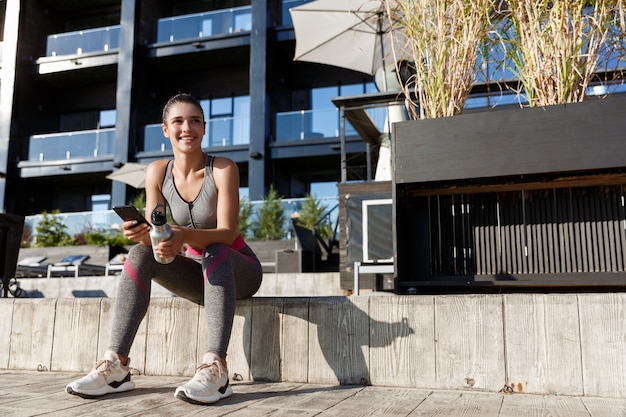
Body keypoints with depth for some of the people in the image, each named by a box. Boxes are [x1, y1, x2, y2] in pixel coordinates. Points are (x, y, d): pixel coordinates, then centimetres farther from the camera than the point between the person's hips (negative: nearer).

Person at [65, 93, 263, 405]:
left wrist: (185, 236, -45)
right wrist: (141, 233, -35)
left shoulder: (223, 169, -18)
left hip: (237, 270, -4)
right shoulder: (157, 172, -6)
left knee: (214, 252, -35)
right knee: (140, 253, -19)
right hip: (198, 274, 4)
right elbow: (154, 235, -11)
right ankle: (116, 365, -24)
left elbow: (227, 233, -26)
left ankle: (215, 367, -44)